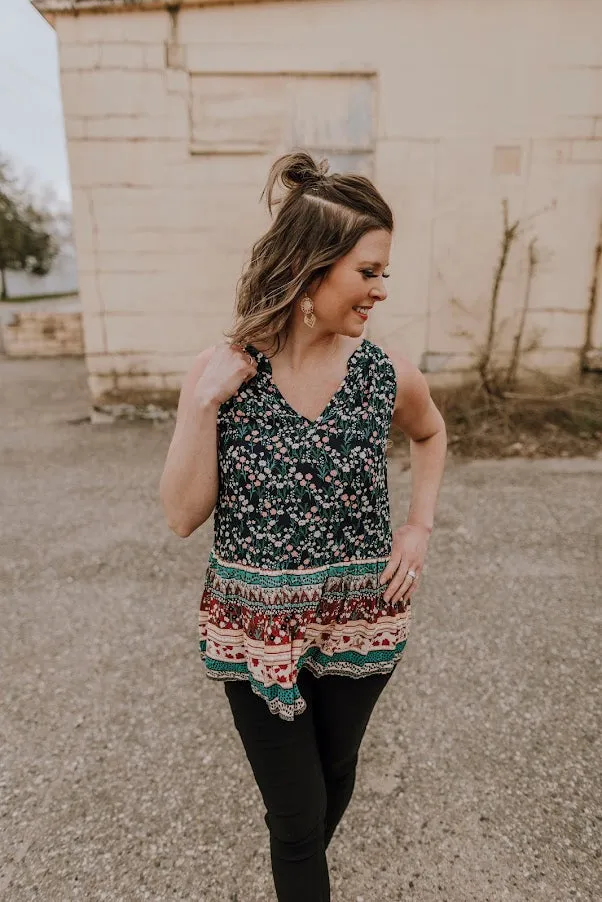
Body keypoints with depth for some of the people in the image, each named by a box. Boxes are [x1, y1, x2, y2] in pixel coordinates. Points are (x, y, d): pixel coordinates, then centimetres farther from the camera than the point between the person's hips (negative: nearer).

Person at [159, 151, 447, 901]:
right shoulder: (220, 370, -15)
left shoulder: (385, 372, -10)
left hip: (360, 620, 3)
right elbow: (183, 516, -13)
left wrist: (420, 526, 0)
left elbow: (430, 434, 12)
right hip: (257, 626, -2)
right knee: (296, 811, 13)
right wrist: (202, 404, -24)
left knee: (335, 776, 28)